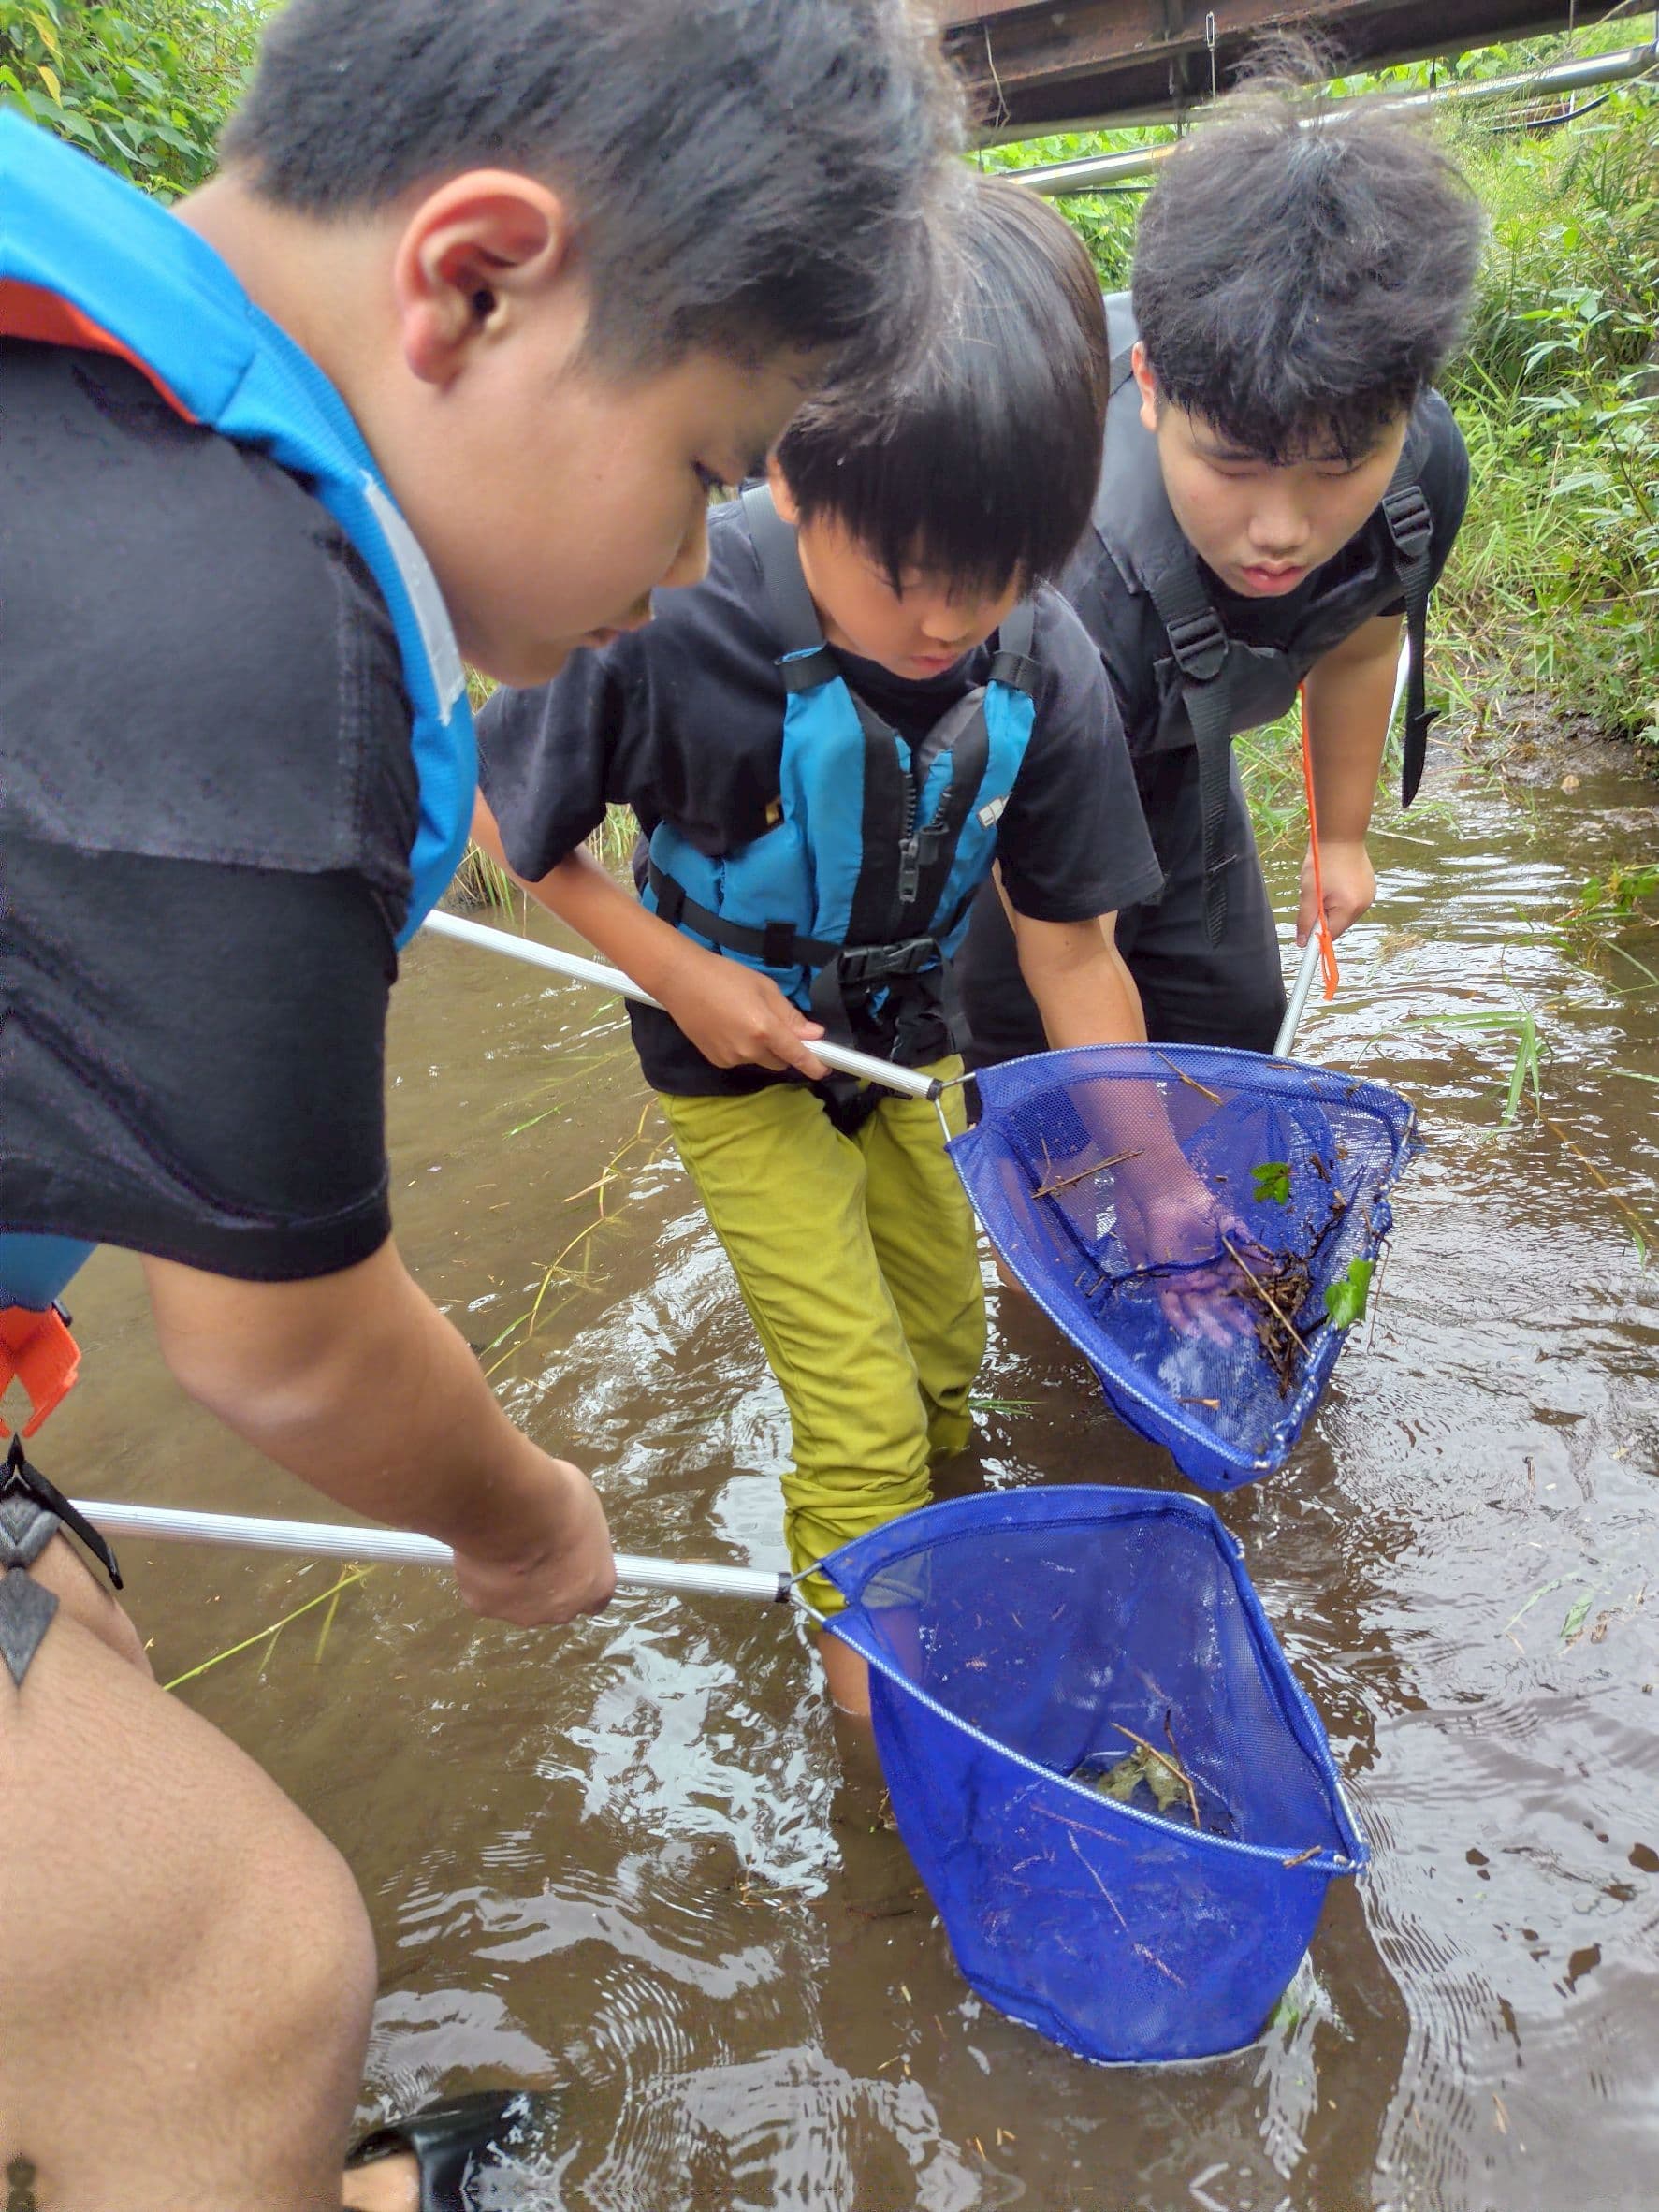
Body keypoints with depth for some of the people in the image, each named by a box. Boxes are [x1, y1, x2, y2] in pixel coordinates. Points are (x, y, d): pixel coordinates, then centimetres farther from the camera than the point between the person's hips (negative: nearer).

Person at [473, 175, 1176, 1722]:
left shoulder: (1040, 668, -21)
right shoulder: (670, 623, -32)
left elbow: (1072, 952, -12)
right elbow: (500, 810, -14)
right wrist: (675, 971, -20)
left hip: (907, 1038, 4)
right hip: (739, 1053, -4)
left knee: (947, 1353, 20)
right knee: (862, 1413, -1)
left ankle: (923, 1536, 52)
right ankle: (875, 1676, 26)